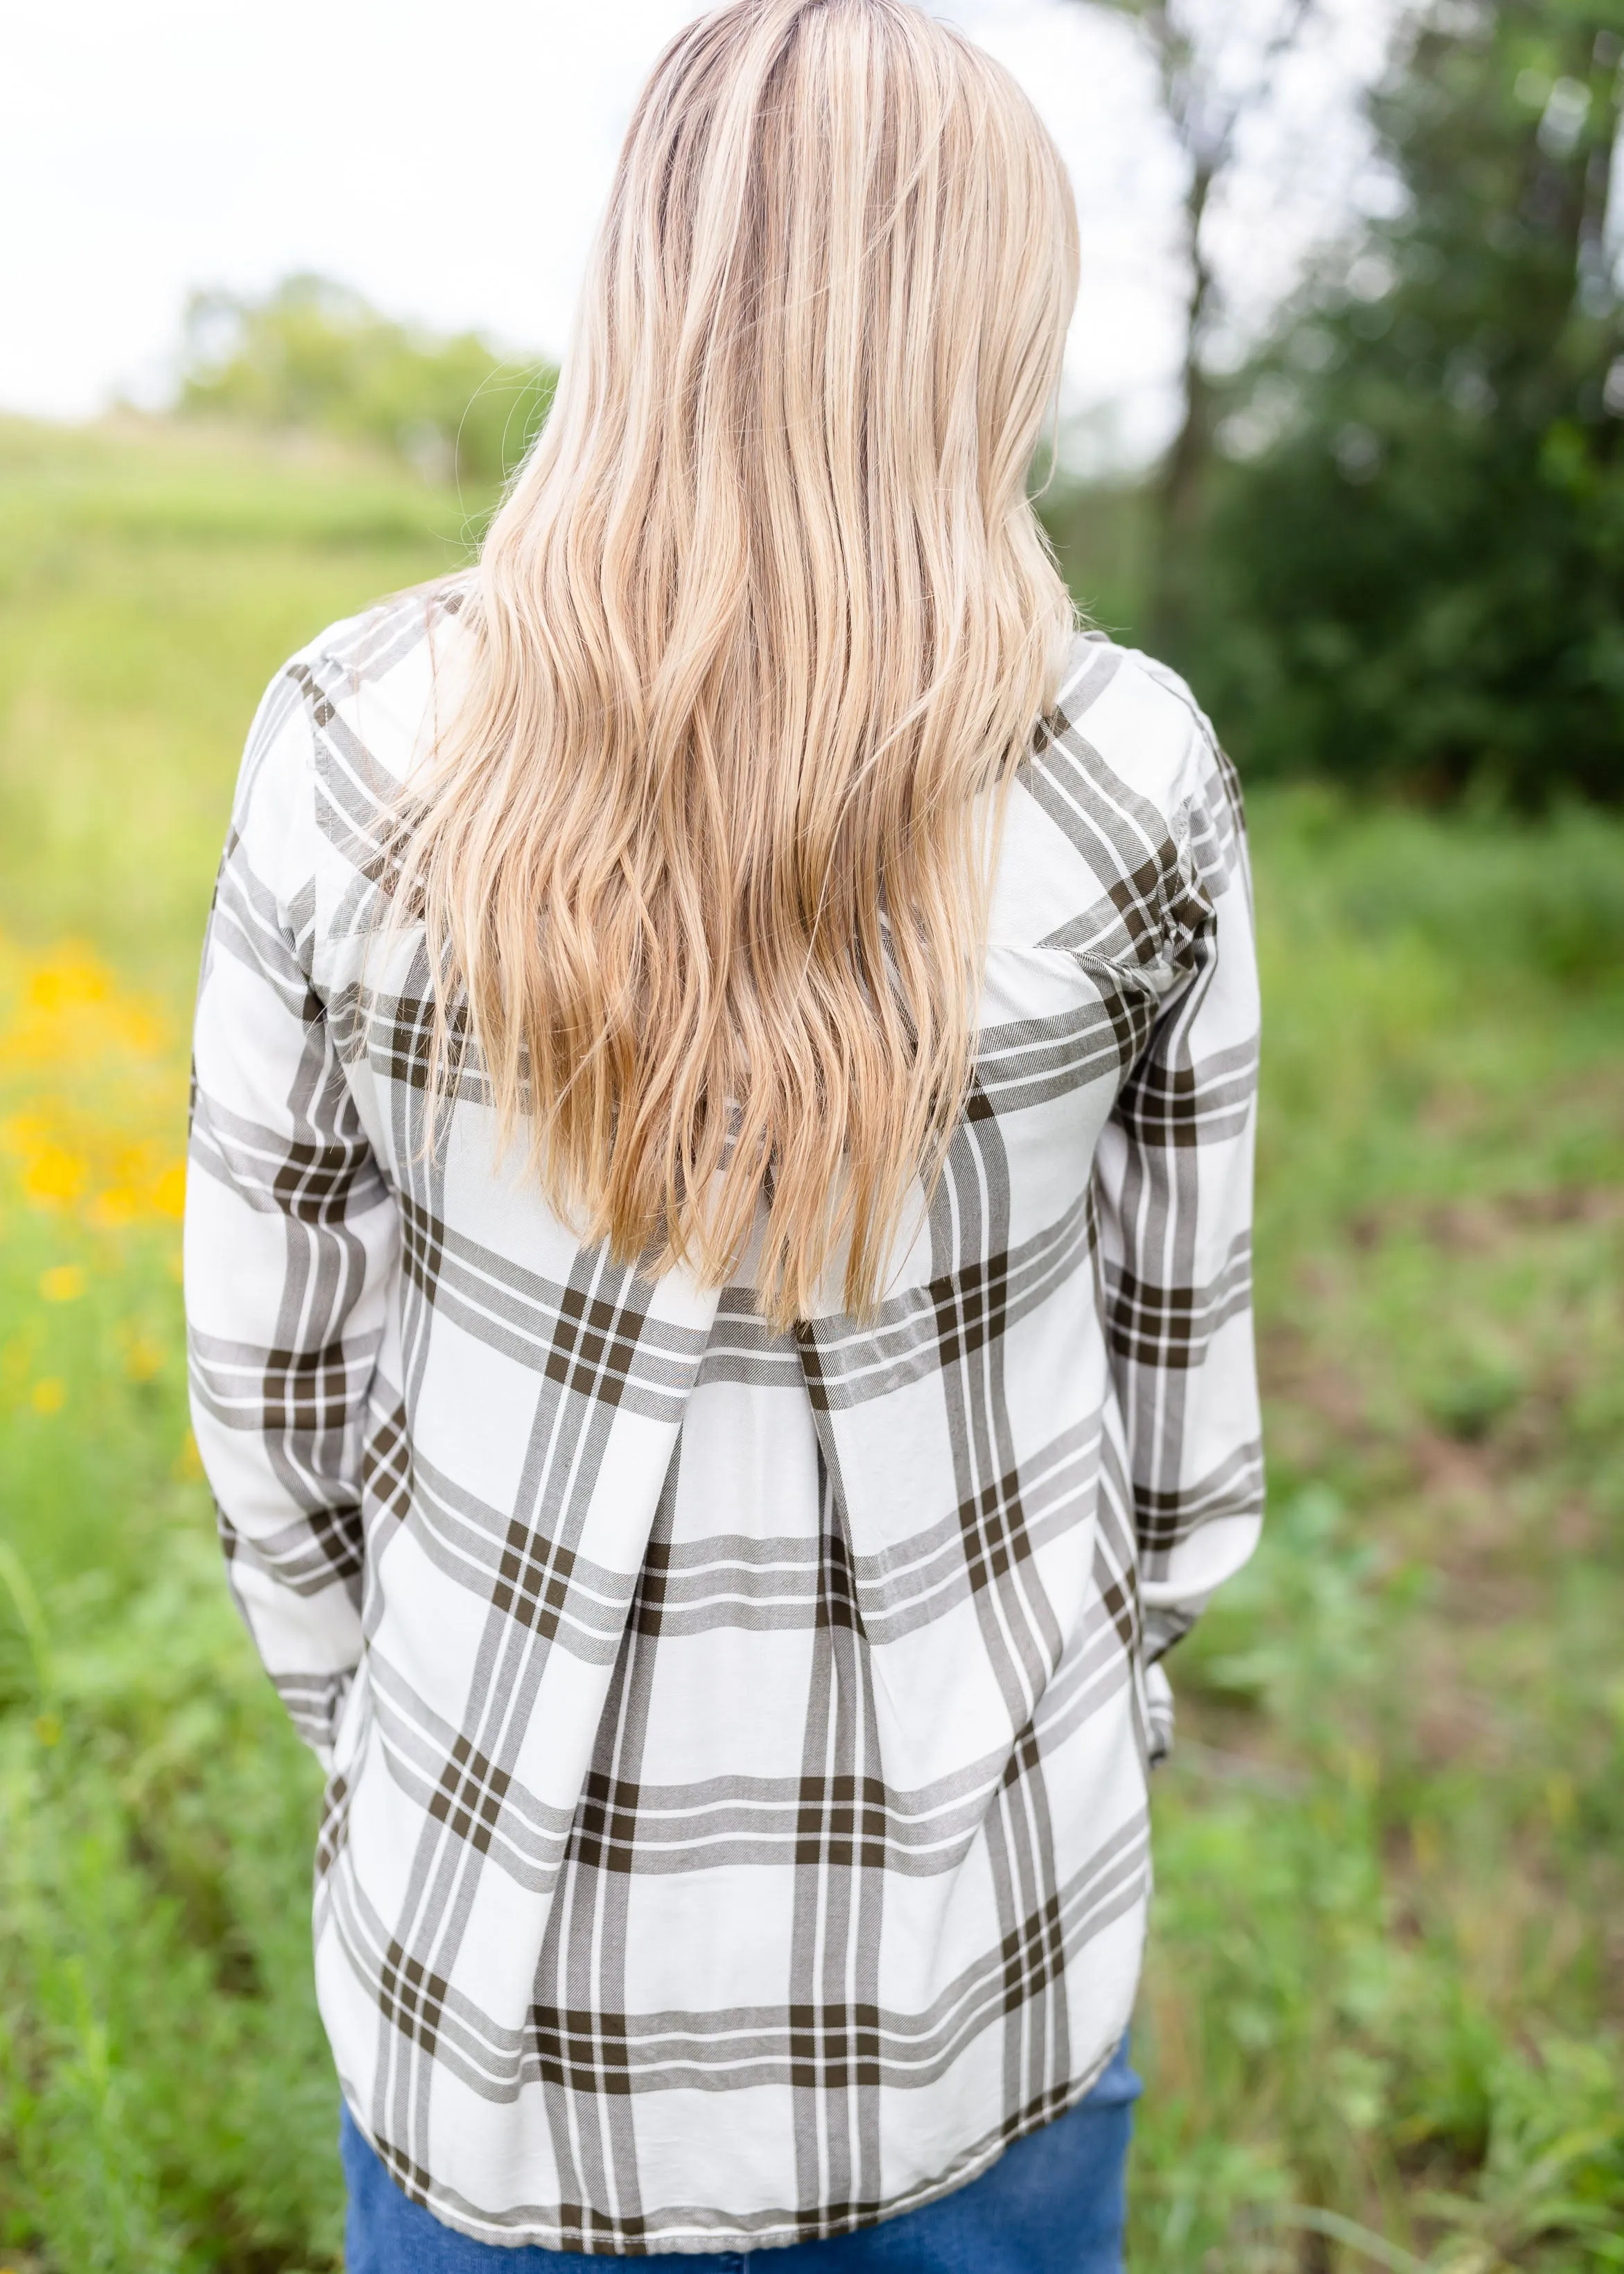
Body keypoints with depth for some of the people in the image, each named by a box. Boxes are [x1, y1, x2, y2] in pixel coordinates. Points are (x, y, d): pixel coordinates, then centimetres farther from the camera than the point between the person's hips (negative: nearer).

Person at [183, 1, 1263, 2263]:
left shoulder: (349, 748, -15)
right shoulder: (1134, 779, -15)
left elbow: (278, 1369, -6)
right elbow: (1177, 1347, -4)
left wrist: (375, 1741, 11)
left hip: (500, 1931, 1)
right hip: (978, 1946, 1)